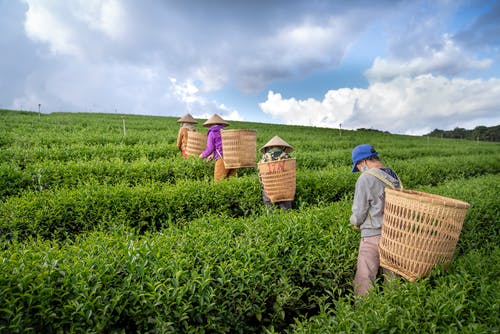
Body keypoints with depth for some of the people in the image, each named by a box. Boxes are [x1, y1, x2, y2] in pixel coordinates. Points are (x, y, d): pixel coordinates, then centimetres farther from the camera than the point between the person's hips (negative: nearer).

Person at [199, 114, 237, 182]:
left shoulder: (212, 133, 6)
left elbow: (210, 148, -1)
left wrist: (203, 155, 18)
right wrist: (213, 155, 36)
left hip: (222, 159, -6)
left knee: (218, 181, -2)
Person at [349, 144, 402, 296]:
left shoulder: (366, 178, -15)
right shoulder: (394, 176, 6)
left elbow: (359, 212, -12)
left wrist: (355, 222, 10)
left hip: (373, 236, -7)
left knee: (364, 281, 1)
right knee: (391, 276, 18)